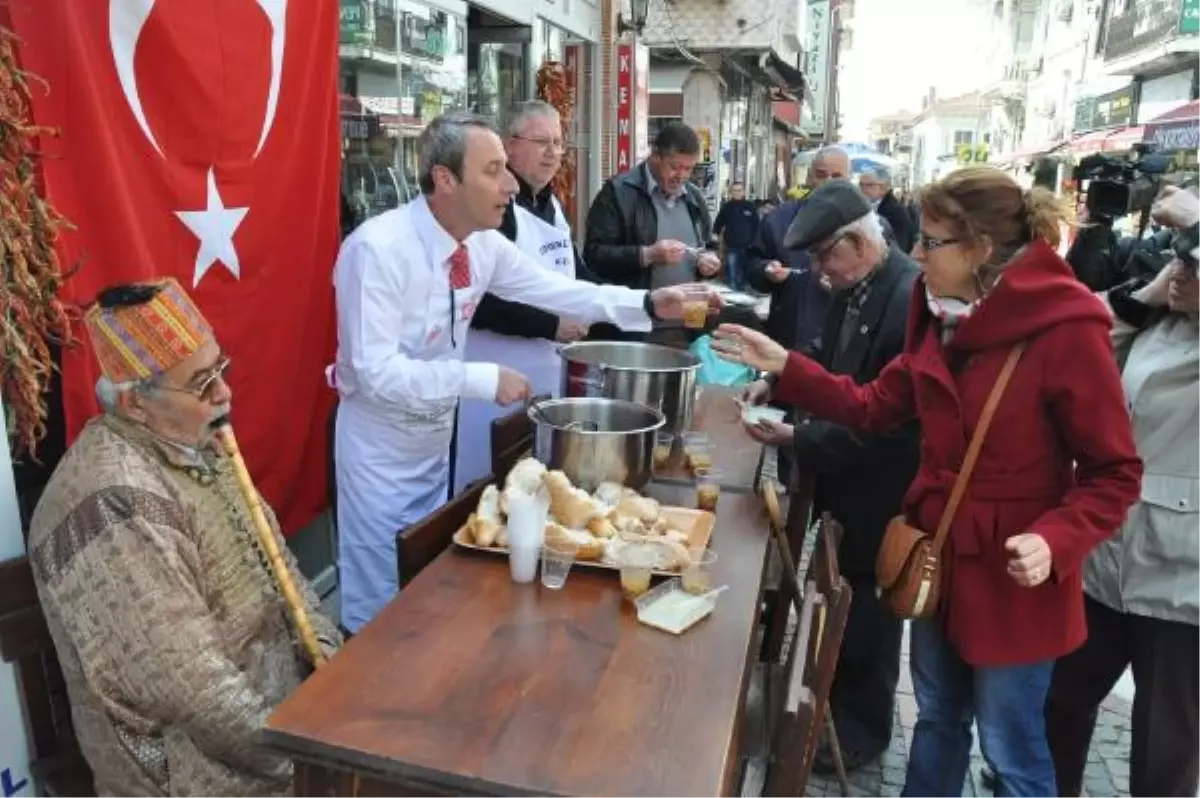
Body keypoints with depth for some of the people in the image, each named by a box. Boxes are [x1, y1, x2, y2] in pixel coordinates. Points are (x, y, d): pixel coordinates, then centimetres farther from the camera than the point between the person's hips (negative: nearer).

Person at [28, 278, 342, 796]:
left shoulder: (193, 446, 3)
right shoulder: (115, 504, -26)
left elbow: (272, 557, 10)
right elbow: (186, 685, -28)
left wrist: (325, 648, -2)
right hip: (199, 756, -8)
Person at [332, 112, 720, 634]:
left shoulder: (484, 244, -7)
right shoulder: (378, 249, -27)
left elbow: (550, 289, 2)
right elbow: (376, 372, -29)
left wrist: (647, 304, -7)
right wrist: (483, 380, -29)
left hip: (436, 443, 7)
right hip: (381, 451, -6)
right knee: (380, 604, 8)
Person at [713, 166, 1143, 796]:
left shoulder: (1067, 332, -20)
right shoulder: (942, 316, 2)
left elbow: (1113, 473, -15)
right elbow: (875, 408, 5)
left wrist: (1055, 540, -30)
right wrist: (783, 366, -3)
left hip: (1011, 575, -6)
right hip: (938, 553, 6)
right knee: (937, 719, 24)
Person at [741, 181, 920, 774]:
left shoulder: (912, 299, -26)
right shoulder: (854, 288, 1)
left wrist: (797, 438, -25)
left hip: (880, 488, -8)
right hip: (846, 476, 8)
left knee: (867, 608, 11)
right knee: (840, 598, 22)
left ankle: (862, 728, 33)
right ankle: (836, 699, 45)